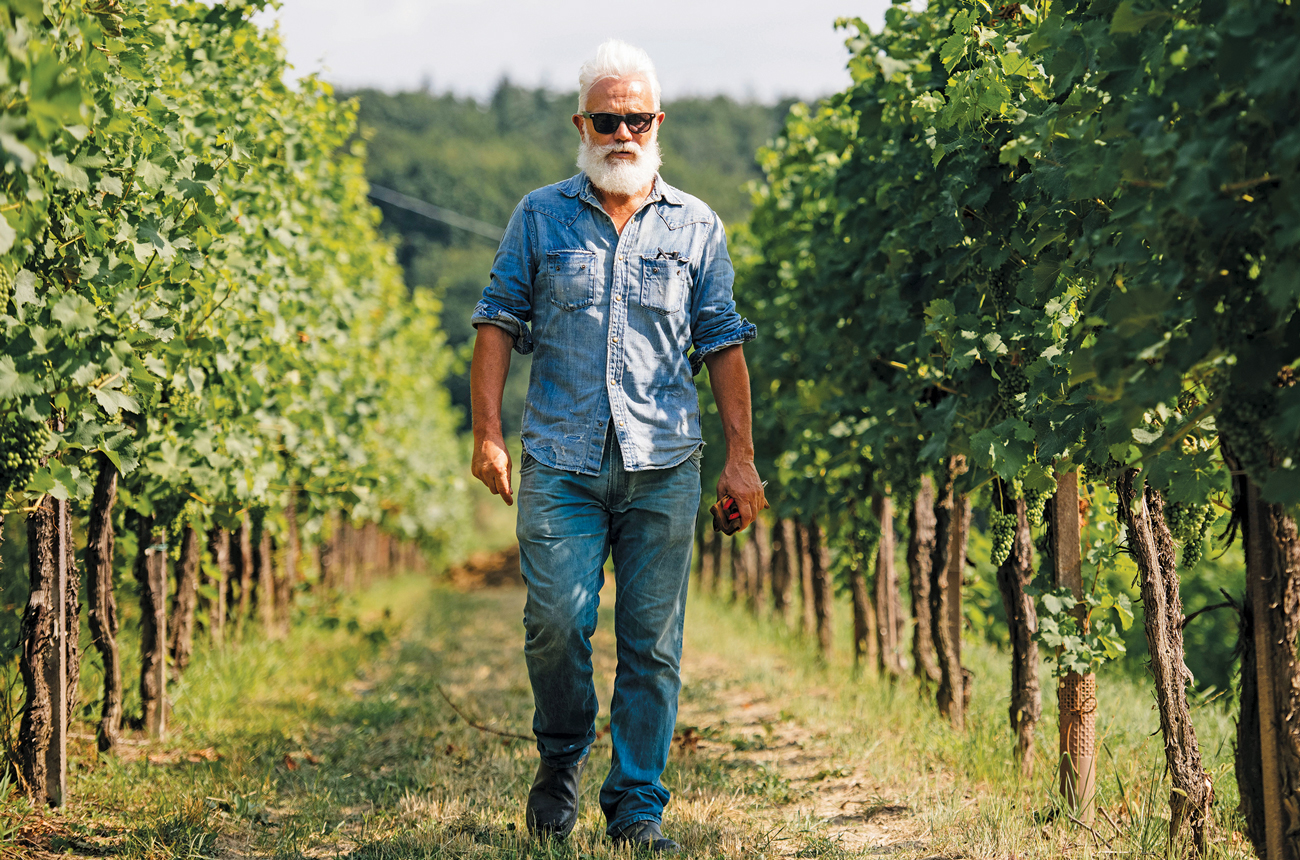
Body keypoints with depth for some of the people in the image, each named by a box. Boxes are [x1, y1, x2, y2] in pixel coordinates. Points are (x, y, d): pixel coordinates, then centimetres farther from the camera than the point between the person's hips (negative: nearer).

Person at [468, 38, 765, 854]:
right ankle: (561, 758, 17)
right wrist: (488, 433, -3)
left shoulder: (696, 227, 11)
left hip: (664, 464, 1)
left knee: (653, 641, 1)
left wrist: (741, 457, 5)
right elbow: (498, 325, 7)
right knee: (557, 621, -10)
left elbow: (723, 344, 10)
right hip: (560, 460, -1)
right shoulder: (540, 217, 9)